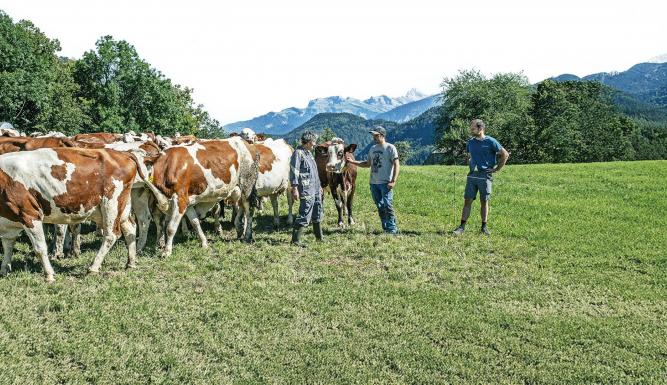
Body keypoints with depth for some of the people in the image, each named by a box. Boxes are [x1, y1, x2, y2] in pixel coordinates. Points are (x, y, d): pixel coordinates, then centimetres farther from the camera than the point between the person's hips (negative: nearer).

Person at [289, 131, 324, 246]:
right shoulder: (298, 152, -11)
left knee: (318, 215, 17)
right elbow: (294, 172, -17)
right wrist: (295, 188, -22)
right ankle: (295, 240, -4)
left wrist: (319, 186, 27)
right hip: (306, 190, -9)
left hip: (315, 190, 9)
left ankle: (319, 237, 29)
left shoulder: (309, 153, 17)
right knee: (305, 215, -10)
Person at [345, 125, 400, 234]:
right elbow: (368, 164, 22)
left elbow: (396, 165, -10)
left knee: (387, 206, -9)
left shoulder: (390, 148, -6)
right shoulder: (373, 149, 14)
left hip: (385, 183, -7)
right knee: (380, 207, 10)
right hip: (373, 183, 7)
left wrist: (393, 181, -18)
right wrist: (352, 161, 12)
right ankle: (385, 229, 18)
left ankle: (392, 229, -2)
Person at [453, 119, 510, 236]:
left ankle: (484, 227, 14)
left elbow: (505, 154, -4)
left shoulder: (490, 142, -7)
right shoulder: (470, 142, 10)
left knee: (484, 201, 4)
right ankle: (462, 226, 1)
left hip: (485, 176, -4)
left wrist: (497, 169, -5)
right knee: (467, 201, 0)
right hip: (472, 175, 4)